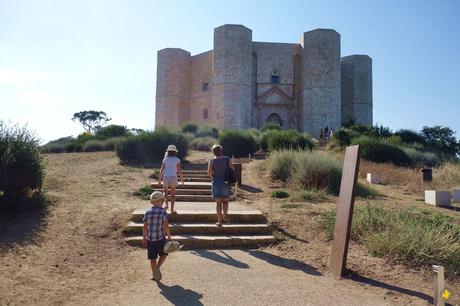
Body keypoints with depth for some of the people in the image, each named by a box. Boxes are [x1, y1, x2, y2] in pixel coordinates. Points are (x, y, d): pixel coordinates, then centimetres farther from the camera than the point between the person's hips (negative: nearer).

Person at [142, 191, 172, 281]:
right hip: (160, 238, -3)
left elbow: (145, 227, 1)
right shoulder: (163, 212, -12)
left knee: (152, 258, 13)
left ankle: (155, 275, 21)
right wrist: (169, 236, -3)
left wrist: (144, 239, 10)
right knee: (164, 254, 18)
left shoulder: (147, 212, 0)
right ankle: (157, 267, -2)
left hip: (150, 239, 3)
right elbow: (166, 226, -14)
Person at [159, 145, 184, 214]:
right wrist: (182, 179, 4)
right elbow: (179, 170, -4)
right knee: (173, 194, 7)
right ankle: (172, 209, 4)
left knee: (165, 191, 23)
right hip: (173, 178, -1)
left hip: (165, 177, 1)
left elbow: (162, 170, 0)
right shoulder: (177, 160, -1)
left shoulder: (165, 160, 4)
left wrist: (159, 179, 4)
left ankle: (166, 204, 5)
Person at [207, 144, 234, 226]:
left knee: (218, 203, 9)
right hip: (226, 183, 1)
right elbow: (233, 170, -2)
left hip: (216, 183, 0)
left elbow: (209, 173, -7)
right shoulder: (227, 159, -1)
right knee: (225, 201, 15)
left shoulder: (211, 161, -4)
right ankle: (225, 215, -9)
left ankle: (219, 221, 9)